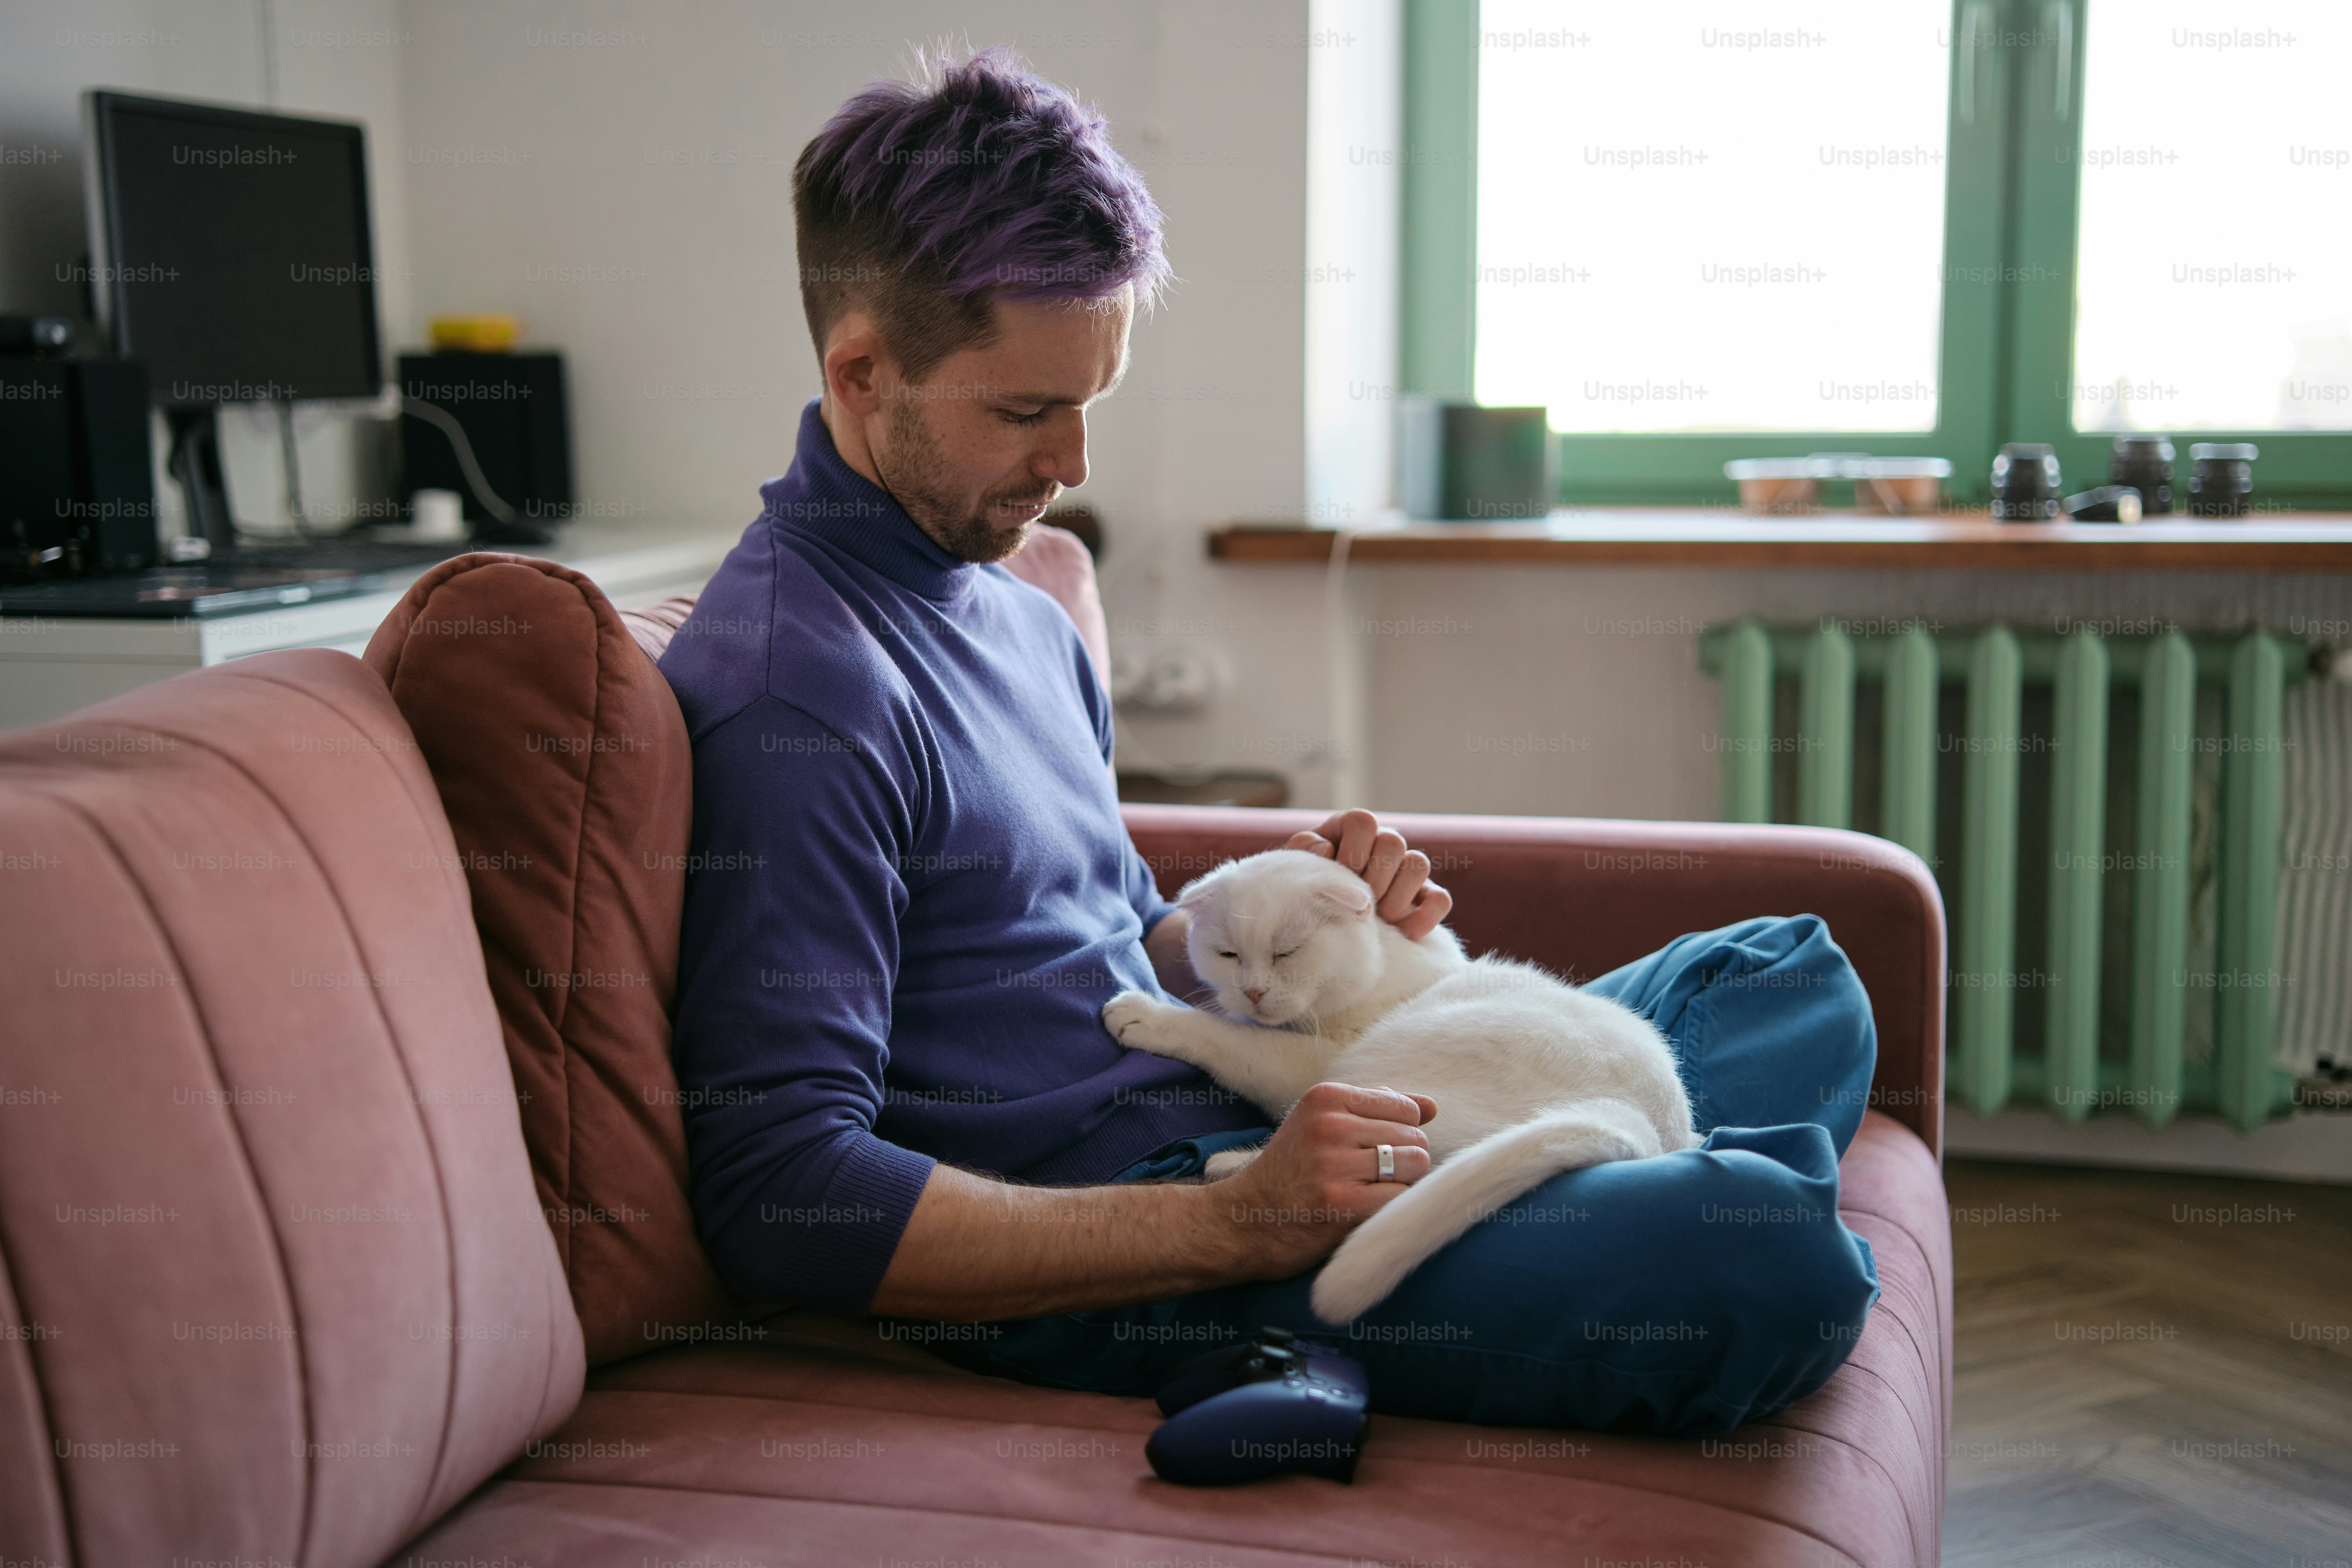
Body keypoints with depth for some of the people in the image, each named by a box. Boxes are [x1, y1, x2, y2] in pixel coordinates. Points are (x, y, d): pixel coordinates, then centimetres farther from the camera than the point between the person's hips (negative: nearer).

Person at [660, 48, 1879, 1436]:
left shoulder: (1020, 617, 16)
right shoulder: (794, 686, -16)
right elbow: (782, 1200, -22)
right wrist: (1245, 1225, -24)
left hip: (1236, 1125, 10)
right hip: (1098, 1281, -10)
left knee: (1795, 981, 14)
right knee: (1767, 1262, -30)